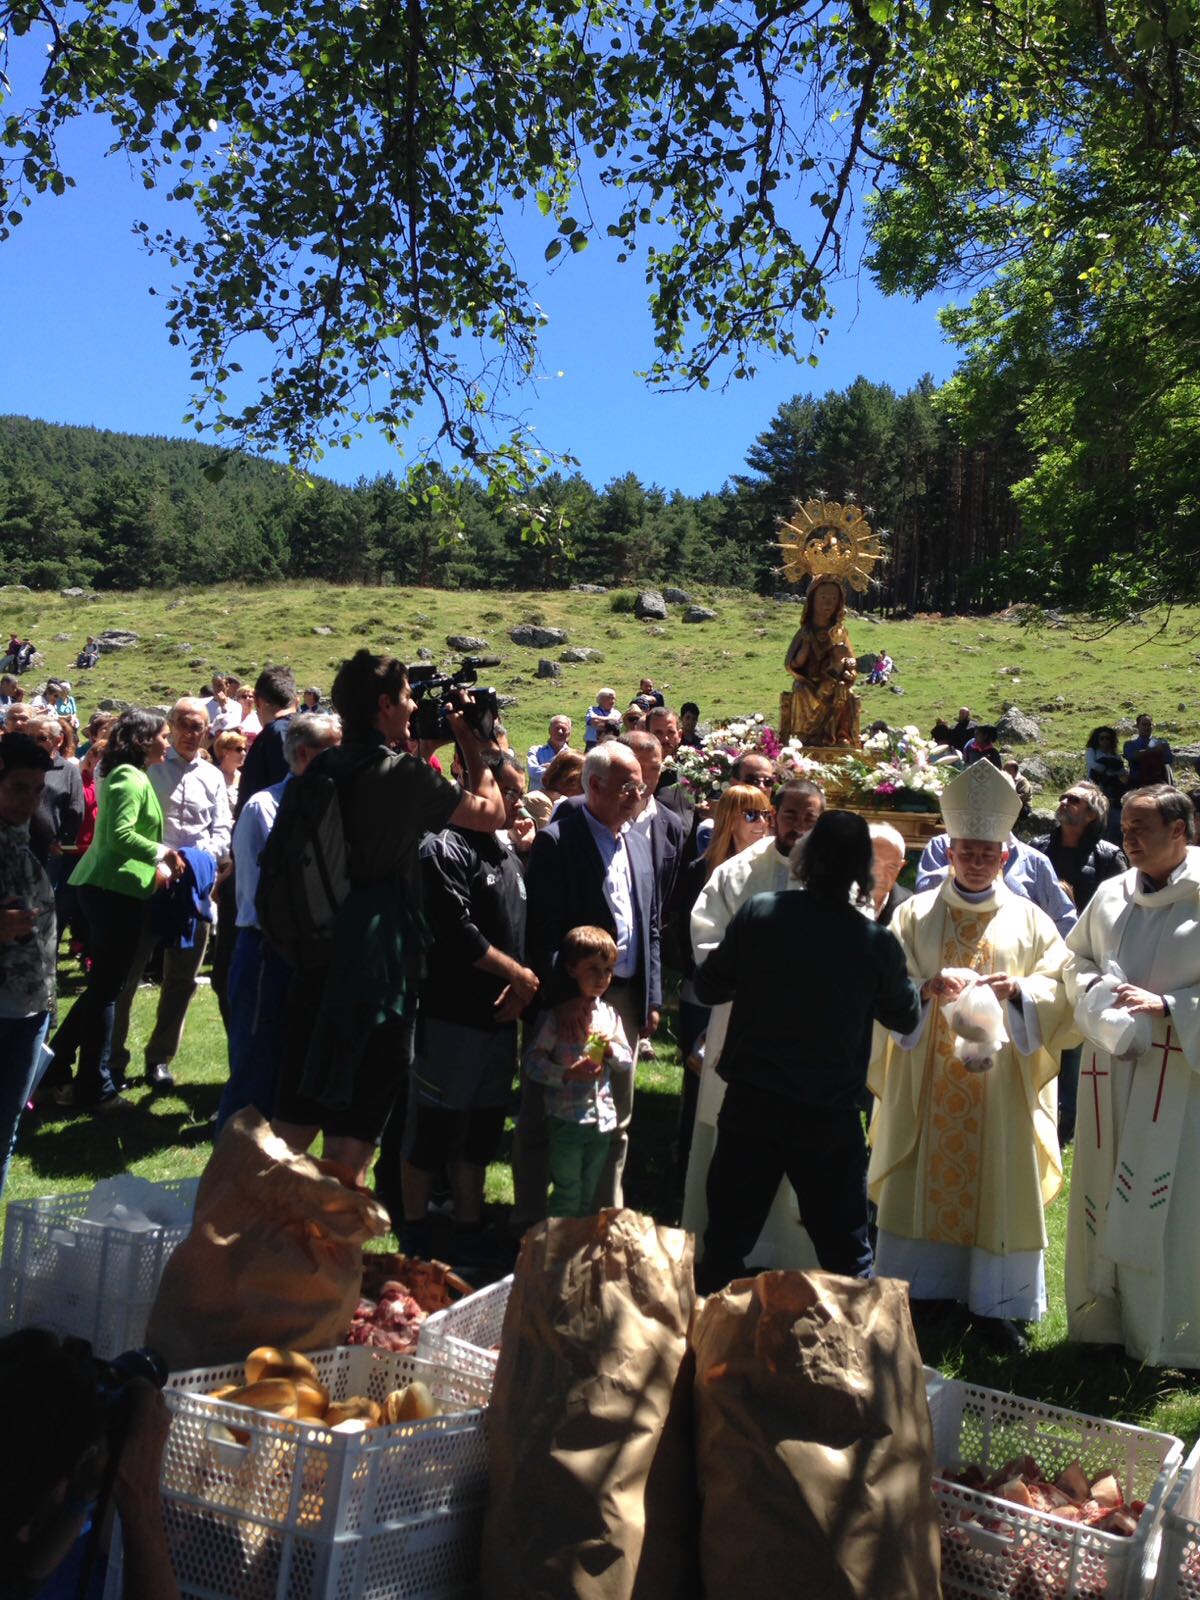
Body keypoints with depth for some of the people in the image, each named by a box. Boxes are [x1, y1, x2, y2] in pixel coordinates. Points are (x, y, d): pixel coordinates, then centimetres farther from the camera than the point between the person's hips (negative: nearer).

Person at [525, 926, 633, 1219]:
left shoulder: (610, 1014, 6)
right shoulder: (557, 1016, -11)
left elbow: (628, 1062, 12)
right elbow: (533, 1061, -14)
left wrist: (611, 1049, -9)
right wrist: (568, 1074, -25)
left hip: (602, 1117, 5)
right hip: (566, 1119, -5)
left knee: (589, 1193, 18)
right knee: (568, 1194, 3)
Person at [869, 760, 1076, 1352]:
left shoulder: (1029, 920, 5)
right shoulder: (916, 914, 4)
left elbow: (1060, 989, 2)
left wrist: (1019, 990, -18)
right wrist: (927, 989, -21)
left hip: (1001, 1086, 0)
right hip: (927, 1083, 0)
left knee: (1000, 1186, 3)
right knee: (922, 1182, 5)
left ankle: (995, 1303, 15)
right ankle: (912, 1290, 19)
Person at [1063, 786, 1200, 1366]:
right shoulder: (1110, 894, 8)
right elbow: (1075, 958, 18)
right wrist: (1092, 988, -1)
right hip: (1110, 1071, 5)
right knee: (1102, 1197, 11)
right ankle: (1102, 1318, 25)